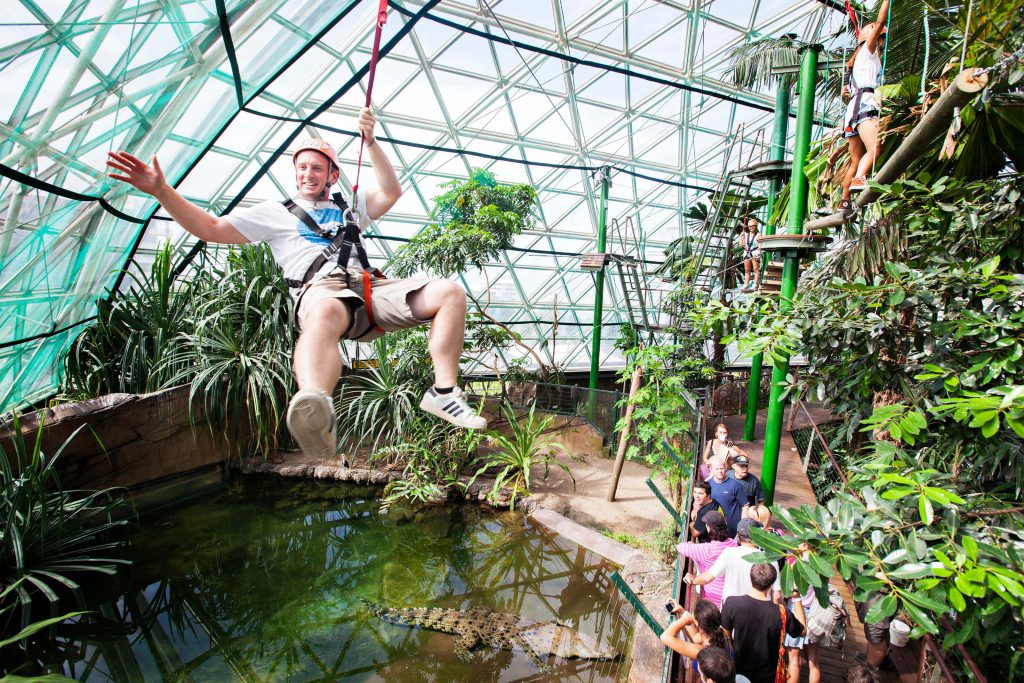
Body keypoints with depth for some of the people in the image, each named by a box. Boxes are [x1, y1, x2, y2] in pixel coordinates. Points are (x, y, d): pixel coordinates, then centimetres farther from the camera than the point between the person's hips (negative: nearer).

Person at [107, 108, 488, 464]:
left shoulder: (349, 206, 35)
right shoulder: (276, 213, 26)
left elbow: (391, 193, 21)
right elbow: (211, 229, 20)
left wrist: (370, 142, 15)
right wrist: (162, 192, 8)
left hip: (371, 287, 4)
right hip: (321, 289, -4)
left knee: (450, 292, -17)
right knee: (325, 313, -44)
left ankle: (443, 392, -22)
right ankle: (316, 414, -71)